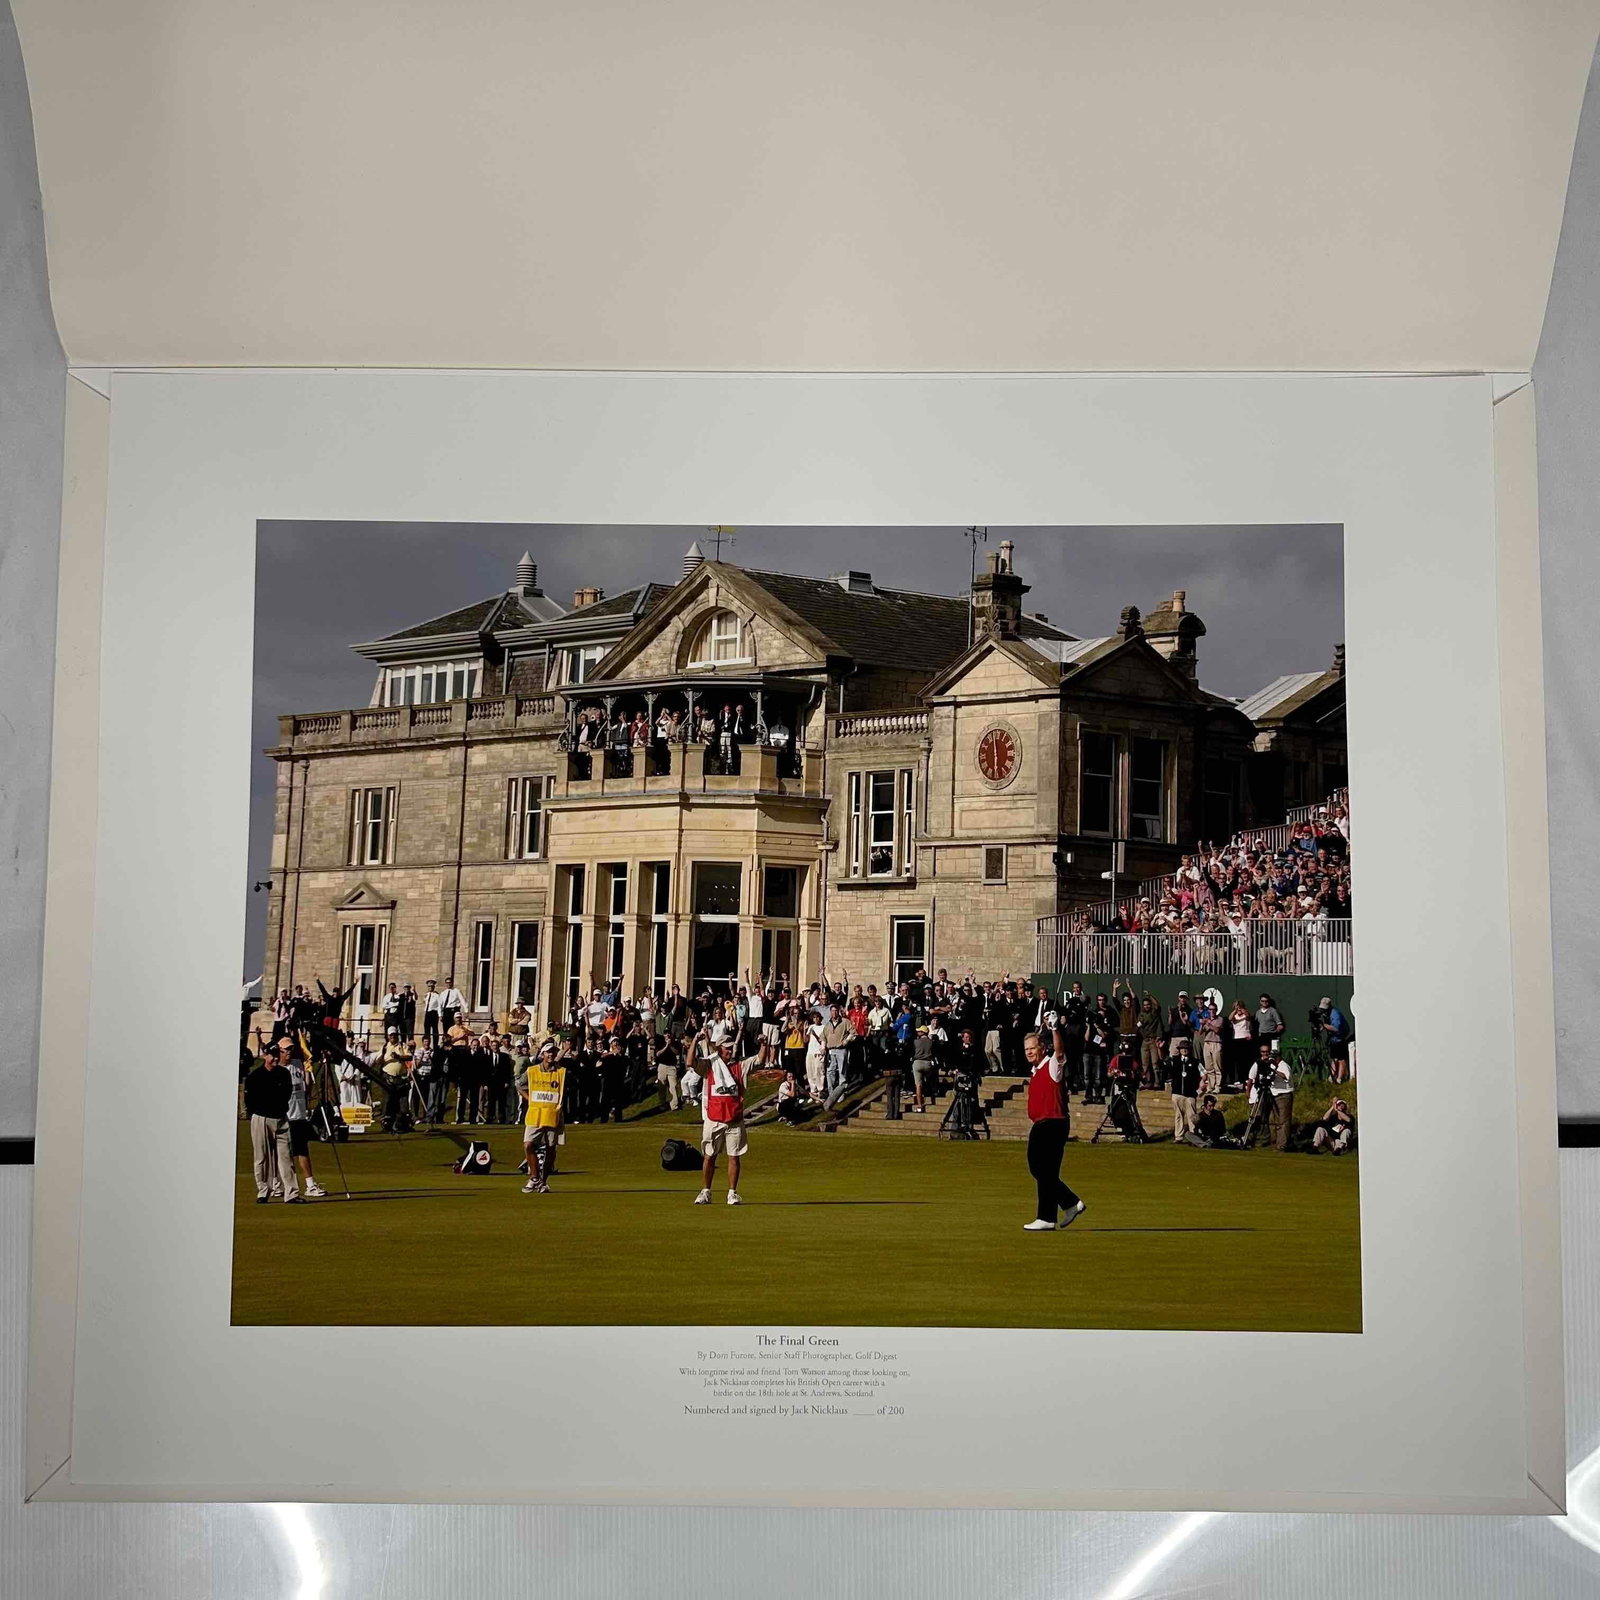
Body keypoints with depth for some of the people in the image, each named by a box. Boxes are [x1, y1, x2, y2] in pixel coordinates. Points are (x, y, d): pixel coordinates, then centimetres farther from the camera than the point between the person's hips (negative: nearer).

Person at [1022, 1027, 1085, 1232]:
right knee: (1036, 1168, 12)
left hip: (1054, 1124, -9)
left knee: (1046, 1172, -7)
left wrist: (1055, 1029, -42)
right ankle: (1071, 1204, 23)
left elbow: (1060, 1053, -29)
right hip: (1039, 1125, 9)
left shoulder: (1052, 1066, -7)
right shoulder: (1034, 1071, 17)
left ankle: (1047, 1219, 0)